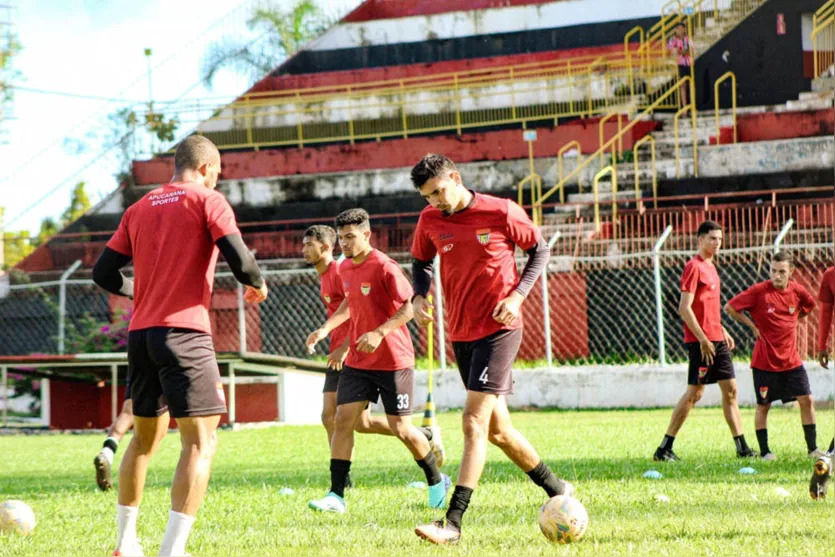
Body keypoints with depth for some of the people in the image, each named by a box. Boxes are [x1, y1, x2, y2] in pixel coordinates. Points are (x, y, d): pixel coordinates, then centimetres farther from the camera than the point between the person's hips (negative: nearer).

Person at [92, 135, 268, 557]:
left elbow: (104, 273, 14)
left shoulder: (140, 208, 16)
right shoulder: (207, 201, 0)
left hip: (140, 333, 7)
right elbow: (239, 259, -12)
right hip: (185, 332, -7)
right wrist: (257, 286, 9)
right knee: (200, 442, -7)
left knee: (144, 437, 21)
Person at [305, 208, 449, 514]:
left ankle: (437, 482, 23)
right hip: (357, 361, 7)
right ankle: (336, 495, -6)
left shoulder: (384, 267, -17)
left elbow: (410, 306, -19)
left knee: (401, 428, 0)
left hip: (393, 361, -7)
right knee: (343, 420, -6)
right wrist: (326, 328, 13)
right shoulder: (345, 268, 7)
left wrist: (380, 333, -28)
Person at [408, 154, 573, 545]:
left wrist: (517, 295, -12)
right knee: (497, 429, 13)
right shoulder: (430, 221, 2)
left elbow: (539, 250, 2)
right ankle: (557, 490, 33)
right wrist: (419, 297, -2)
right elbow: (421, 262, 18)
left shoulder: (502, 213, -11)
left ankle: (453, 523, -20)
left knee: (474, 424, -16)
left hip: (499, 327, -6)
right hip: (461, 333, 6)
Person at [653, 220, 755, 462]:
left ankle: (742, 447, 10)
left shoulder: (710, 267, 17)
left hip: (717, 339, 9)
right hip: (701, 341, -9)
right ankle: (664, 448, -2)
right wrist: (703, 339, -21)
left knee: (730, 389, 7)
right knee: (694, 392, -7)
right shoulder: (694, 267, -12)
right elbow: (684, 309, -18)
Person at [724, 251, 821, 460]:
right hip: (765, 361, -3)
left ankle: (812, 448, 8)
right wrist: (753, 326, -5)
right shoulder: (759, 291, -12)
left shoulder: (798, 291, -1)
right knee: (763, 405, 2)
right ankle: (765, 451, 12)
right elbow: (730, 308, -7)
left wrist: (792, 320, 10)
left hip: (791, 359, 3)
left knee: (806, 400, -1)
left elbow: (810, 306, 23)